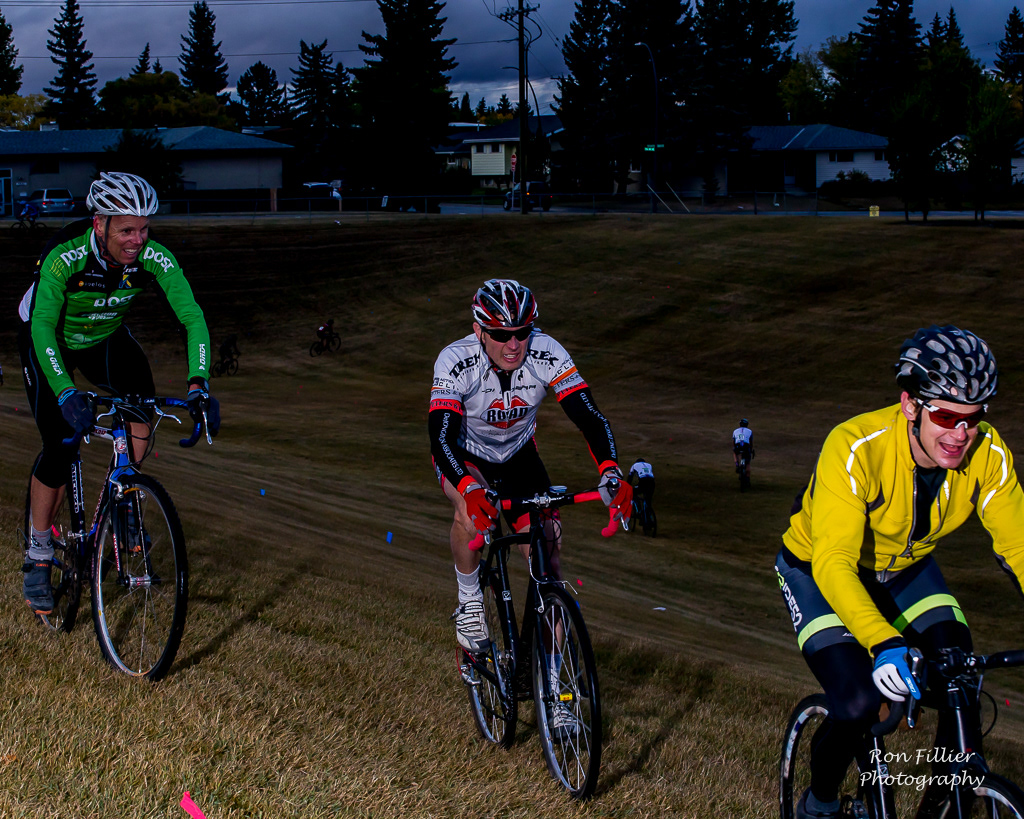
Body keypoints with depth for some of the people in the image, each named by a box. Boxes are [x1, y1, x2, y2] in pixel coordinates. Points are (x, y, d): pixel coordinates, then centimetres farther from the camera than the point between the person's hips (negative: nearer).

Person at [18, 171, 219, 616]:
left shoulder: (154, 258, -28)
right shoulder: (64, 257, -37)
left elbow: (193, 317, -31)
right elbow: (41, 327, -41)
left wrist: (199, 384, -46)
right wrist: (66, 393, -53)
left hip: (106, 338, 3)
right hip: (50, 341, -3)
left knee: (141, 394, -26)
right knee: (60, 446, -13)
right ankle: (38, 558, 4)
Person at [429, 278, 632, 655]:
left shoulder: (547, 354, -28)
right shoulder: (455, 362, -34)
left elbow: (590, 418, -33)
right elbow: (441, 438, -42)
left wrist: (611, 473, -51)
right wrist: (471, 490, -60)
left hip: (517, 454, 3)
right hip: (464, 455, -3)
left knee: (547, 553, -8)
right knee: (473, 509, -36)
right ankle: (469, 603, -11)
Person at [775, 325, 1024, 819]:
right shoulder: (855, 448, -37)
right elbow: (834, 562, -43)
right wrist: (884, 643, -58)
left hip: (905, 571, 4)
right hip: (819, 573, -4)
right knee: (858, 704, -22)